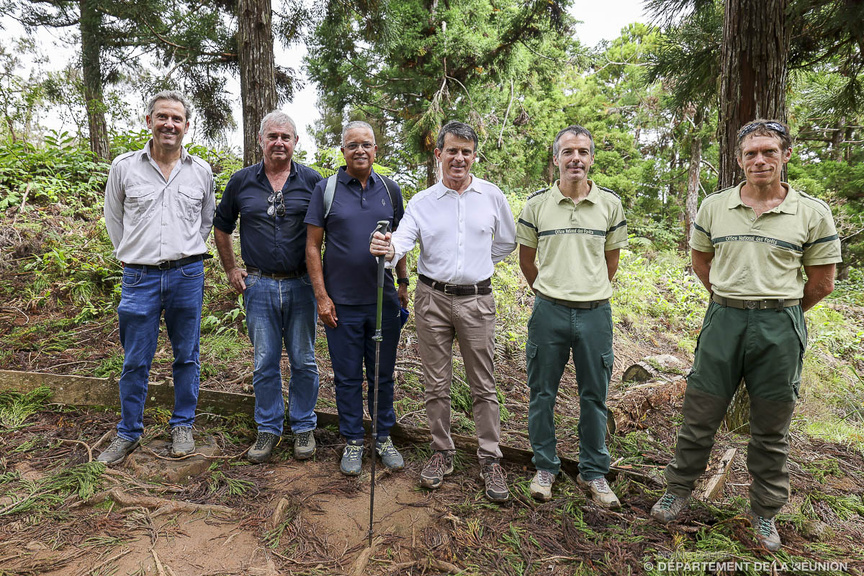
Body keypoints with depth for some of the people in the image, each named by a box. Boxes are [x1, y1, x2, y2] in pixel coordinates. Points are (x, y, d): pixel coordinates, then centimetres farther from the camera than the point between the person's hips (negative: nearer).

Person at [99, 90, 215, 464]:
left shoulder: (201, 171, 5)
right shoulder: (124, 167, 2)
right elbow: (113, 217, 14)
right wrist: (131, 256, 11)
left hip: (187, 275, 1)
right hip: (140, 276, 0)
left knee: (186, 356, 10)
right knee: (135, 360, 7)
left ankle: (183, 426, 26)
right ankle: (128, 433, 24)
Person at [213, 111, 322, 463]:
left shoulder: (312, 181, 1)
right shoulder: (242, 182, 5)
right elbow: (222, 226, 17)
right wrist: (231, 269, 11)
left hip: (301, 285, -1)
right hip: (259, 285, 1)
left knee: (303, 362, 7)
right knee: (265, 364, 8)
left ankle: (304, 427, 24)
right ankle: (268, 429, 24)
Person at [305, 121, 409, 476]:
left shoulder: (389, 190, 7)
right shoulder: (326, 189, -1)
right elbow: (312, 246, -2)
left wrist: (403, 283, 9)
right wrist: (321, 296, -8)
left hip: (383, 301, 2)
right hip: (341, 303, -2)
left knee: (382, 374, 12)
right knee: (347, 376, 9)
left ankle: (383, 437, 29)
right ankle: (353, 441, 26)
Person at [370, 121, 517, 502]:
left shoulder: (491, 196, 5)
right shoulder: (422, 202, 4)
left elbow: (507, 241, 16)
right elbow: (403, 237, -13)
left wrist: (477, 265, 6)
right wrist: (388, 248, -36)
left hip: (476, 300, 0)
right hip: (432, 299, 1)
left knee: (483, 386, 6)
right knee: (436, 384, 9)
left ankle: (490, 459, 19)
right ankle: (442, 453, 26)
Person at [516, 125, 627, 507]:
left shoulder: (610, 204, 3)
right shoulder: (537, 204, 1)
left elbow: (611, 259, 13)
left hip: (595, 313, 1)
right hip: (549, 311, 0)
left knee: (594, 396, 10)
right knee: (542, 393, 8)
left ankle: (593, 472, 28)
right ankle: (545, 467, 27)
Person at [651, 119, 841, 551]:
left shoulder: (813, 213, -2)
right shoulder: (714, 206, 3)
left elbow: (822, 282, 4)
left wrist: (779, 313, 9)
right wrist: (731, 302, 13)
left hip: (779, 328, -1)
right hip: (723, 320, 1)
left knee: (771, 431, 12)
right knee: (699, 416, 8)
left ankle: (765, 513, 31)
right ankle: (678, 491, 27)